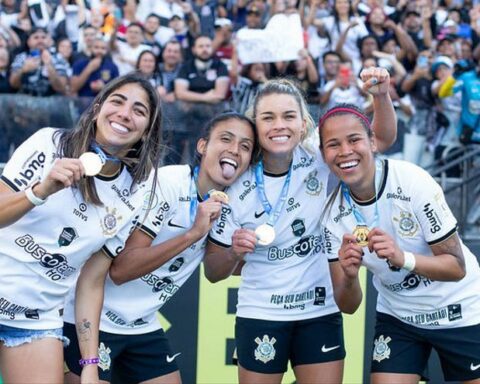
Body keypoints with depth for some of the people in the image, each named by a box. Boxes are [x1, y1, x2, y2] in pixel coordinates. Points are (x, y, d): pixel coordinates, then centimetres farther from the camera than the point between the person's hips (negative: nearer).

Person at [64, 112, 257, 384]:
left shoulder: (227, 203, 1)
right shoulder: (167, 183, -19)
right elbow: (120, 270, -25)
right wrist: (193, 233, -30)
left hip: (144, 327, 7)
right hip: (93, 319, -7)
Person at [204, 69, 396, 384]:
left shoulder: (321, 163, -7)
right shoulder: (237, 190, -9)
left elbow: (384, 138, -3)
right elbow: (213, 272, -1)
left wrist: (381, 95, -21)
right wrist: (233, 252, -22)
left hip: (321, 314, 1)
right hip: (260, 317, -1)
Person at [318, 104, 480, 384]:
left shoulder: (412, 181, -26)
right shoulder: (334, 215, -14)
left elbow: (457, 267, -22)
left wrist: (403, 258, -40)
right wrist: (350, 276, -33)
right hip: (397, 318, 3)